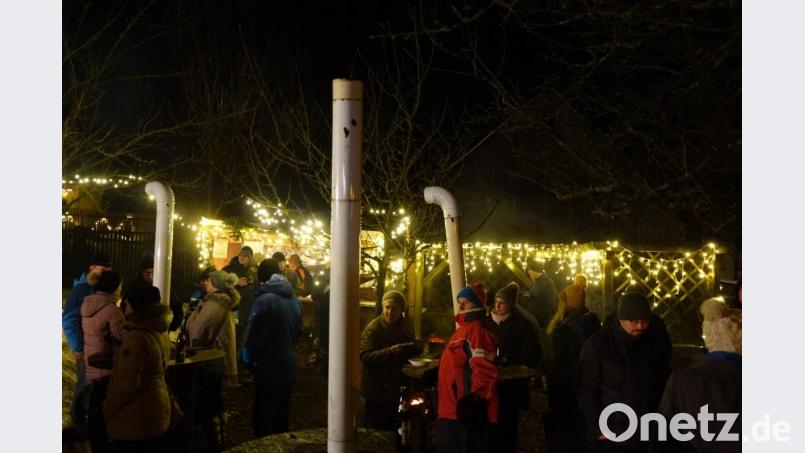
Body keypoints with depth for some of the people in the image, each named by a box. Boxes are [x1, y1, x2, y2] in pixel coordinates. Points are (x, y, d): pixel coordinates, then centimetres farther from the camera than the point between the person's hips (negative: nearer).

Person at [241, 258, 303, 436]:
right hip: (288, 367, 7)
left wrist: (248, 359, -1)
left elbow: (254, 335, -17)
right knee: (282, 417, 19)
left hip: (268, 369, -7)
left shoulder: (264, 299, -17)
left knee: (263, 421, 2)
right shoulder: (295, 300, 5)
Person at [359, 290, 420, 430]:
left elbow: (412, 350, 21)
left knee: (393, 428, 17)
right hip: (378, 390, -6)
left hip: (398, 387, 6)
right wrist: (389, 352, -33)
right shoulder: (373, 328, -15)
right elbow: (365, 356, -23)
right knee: (376, 429, 2)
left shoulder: (406, 325, 6)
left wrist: (415, 348, -2)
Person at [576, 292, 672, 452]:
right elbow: (587, 390, -7)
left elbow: (665, 379, 12)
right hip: (611, 437, -3)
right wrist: (598, 429, -11)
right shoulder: (597, 345, -10)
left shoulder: (656, 336, 1)